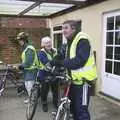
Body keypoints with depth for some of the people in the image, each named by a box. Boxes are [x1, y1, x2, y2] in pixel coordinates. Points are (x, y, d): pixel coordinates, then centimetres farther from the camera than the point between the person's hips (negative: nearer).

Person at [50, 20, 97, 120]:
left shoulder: (82, 40, -17)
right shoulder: (70, 41, 14)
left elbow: (79, 61, -28)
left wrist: (60, 62, -26)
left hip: (82, 80, -10)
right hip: (74, 80, 10)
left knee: (81, 110, -3)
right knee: (73, 108, 21)